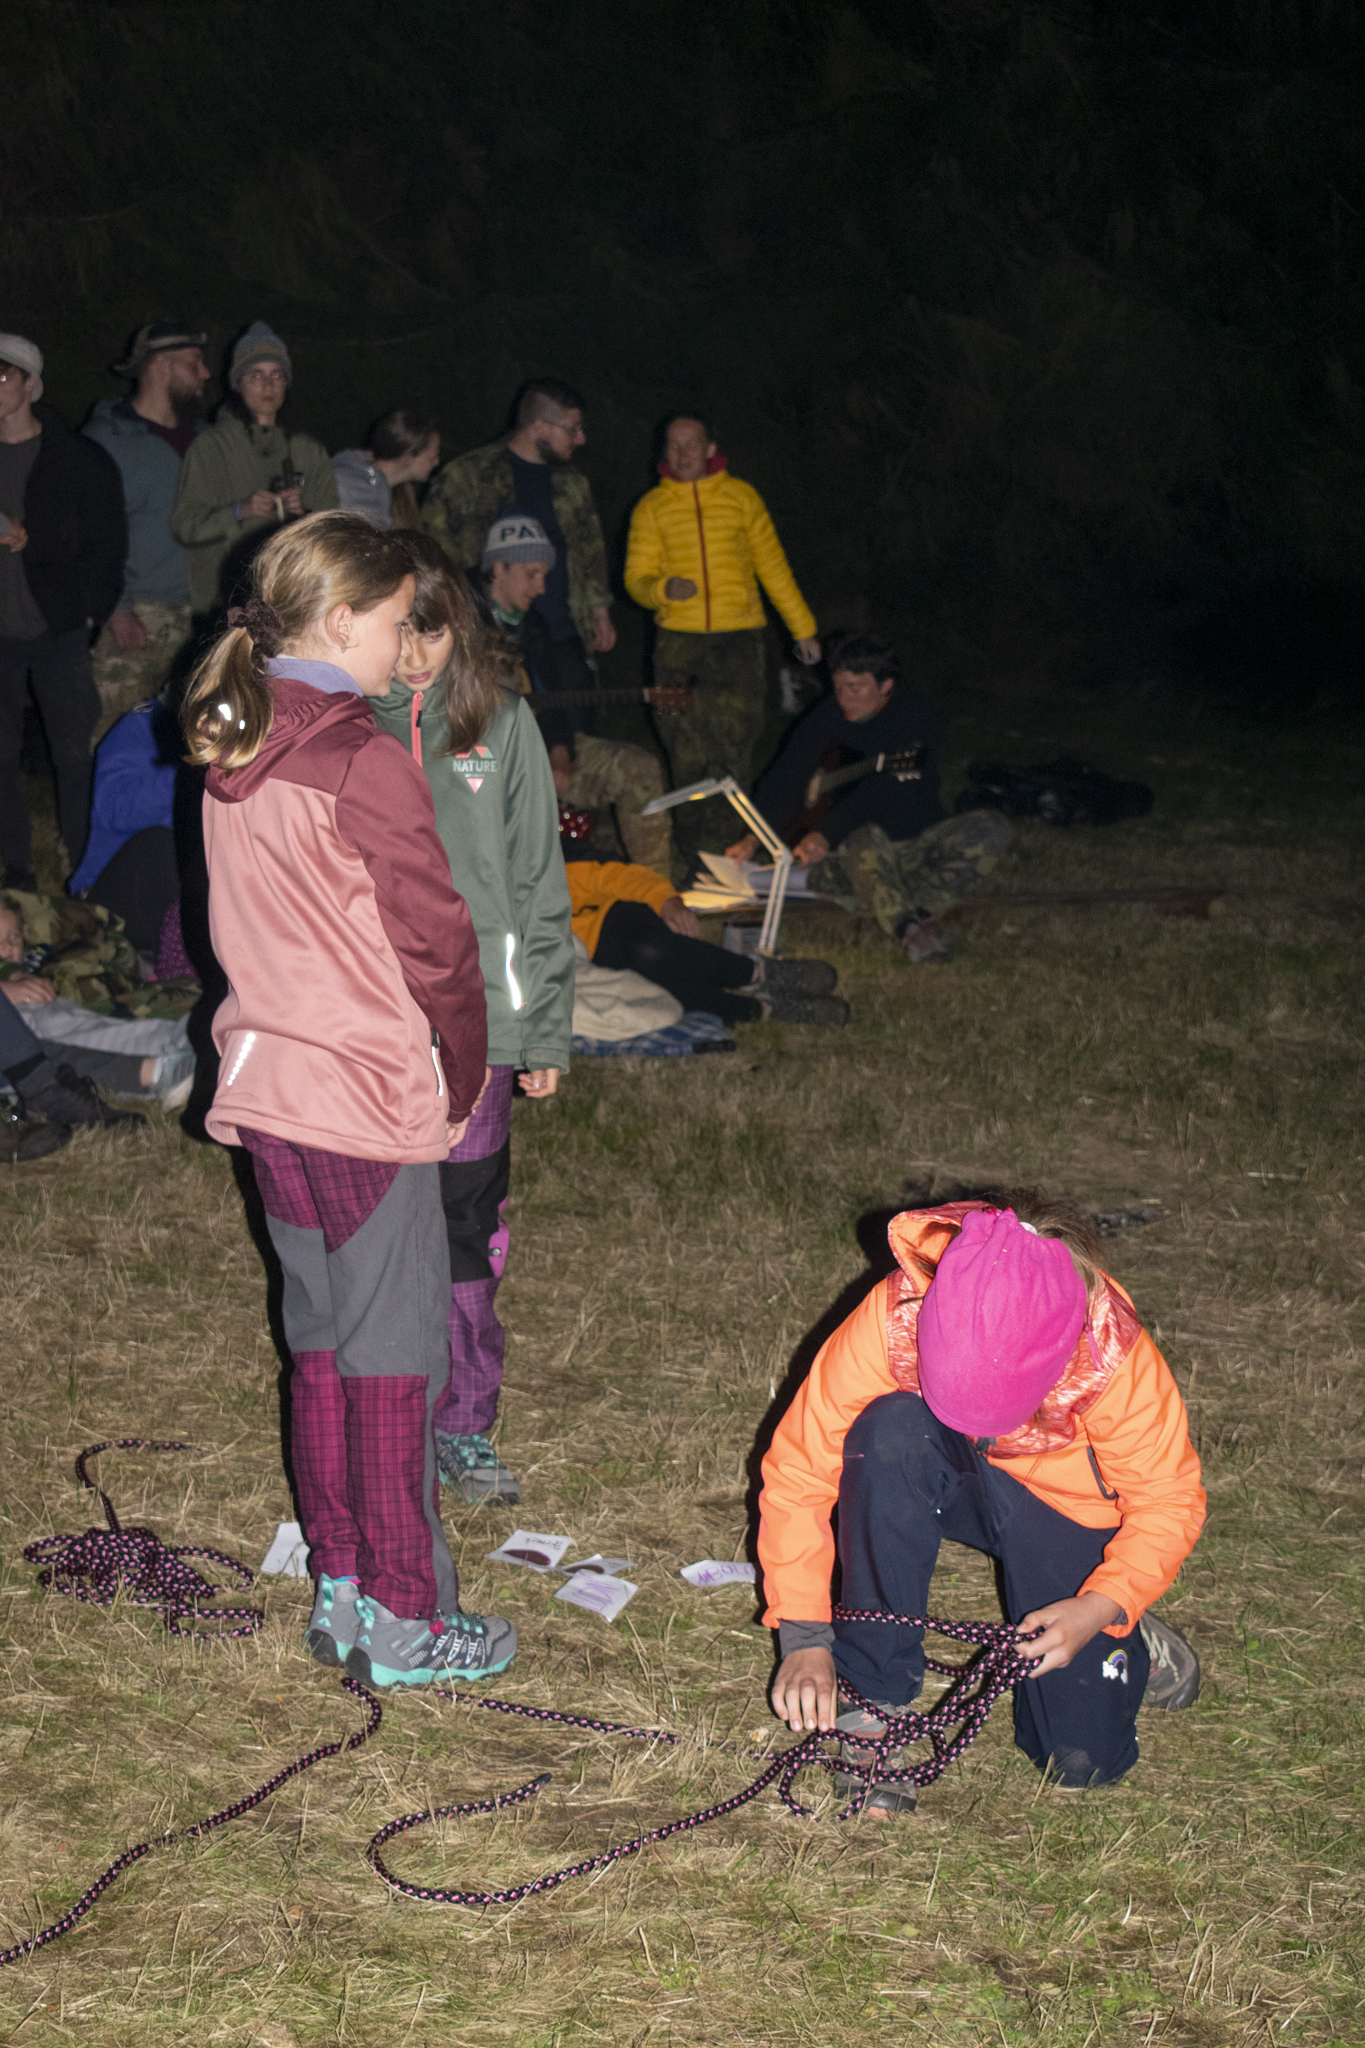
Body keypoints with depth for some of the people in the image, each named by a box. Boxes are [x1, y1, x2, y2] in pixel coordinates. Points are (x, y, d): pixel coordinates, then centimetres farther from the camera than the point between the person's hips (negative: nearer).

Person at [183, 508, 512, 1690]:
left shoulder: (231, 752, 5)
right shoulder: (366, 766, -20)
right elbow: (436, 946, -15)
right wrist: (460, 1085, -1)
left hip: (267, 1091, 8)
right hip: (373, 1103, -8)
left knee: (321, 1337, 17)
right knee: (395, 1349, 3)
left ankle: (340, 1590, 28)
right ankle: (405, 1622, 13)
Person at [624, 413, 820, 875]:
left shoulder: (741, 497, 8)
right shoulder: (652, 507, 7)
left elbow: (774, 568, 13)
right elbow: (636, 579, 4)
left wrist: (802, 628, 14)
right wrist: (663, 588, -19)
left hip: (738, 636, 0)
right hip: (677, 641, 0)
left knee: (735, 748, -6)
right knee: (686, 756, -2)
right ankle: (696, 856, 4)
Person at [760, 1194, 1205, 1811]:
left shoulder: (1117, 1359, -34)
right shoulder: (892, 1320, -33)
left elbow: (1169, 1503, -17)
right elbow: (797, 1469, -24)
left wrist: (1102, 1608, -33)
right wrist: (805, 1637, -28)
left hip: (1065, 1509, -1)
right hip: (941, 1484, 1)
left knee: (1082, 1759, -15)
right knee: (889, 1431, -37)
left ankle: (1127, 1638, 21)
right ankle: (875, 1695, -21)